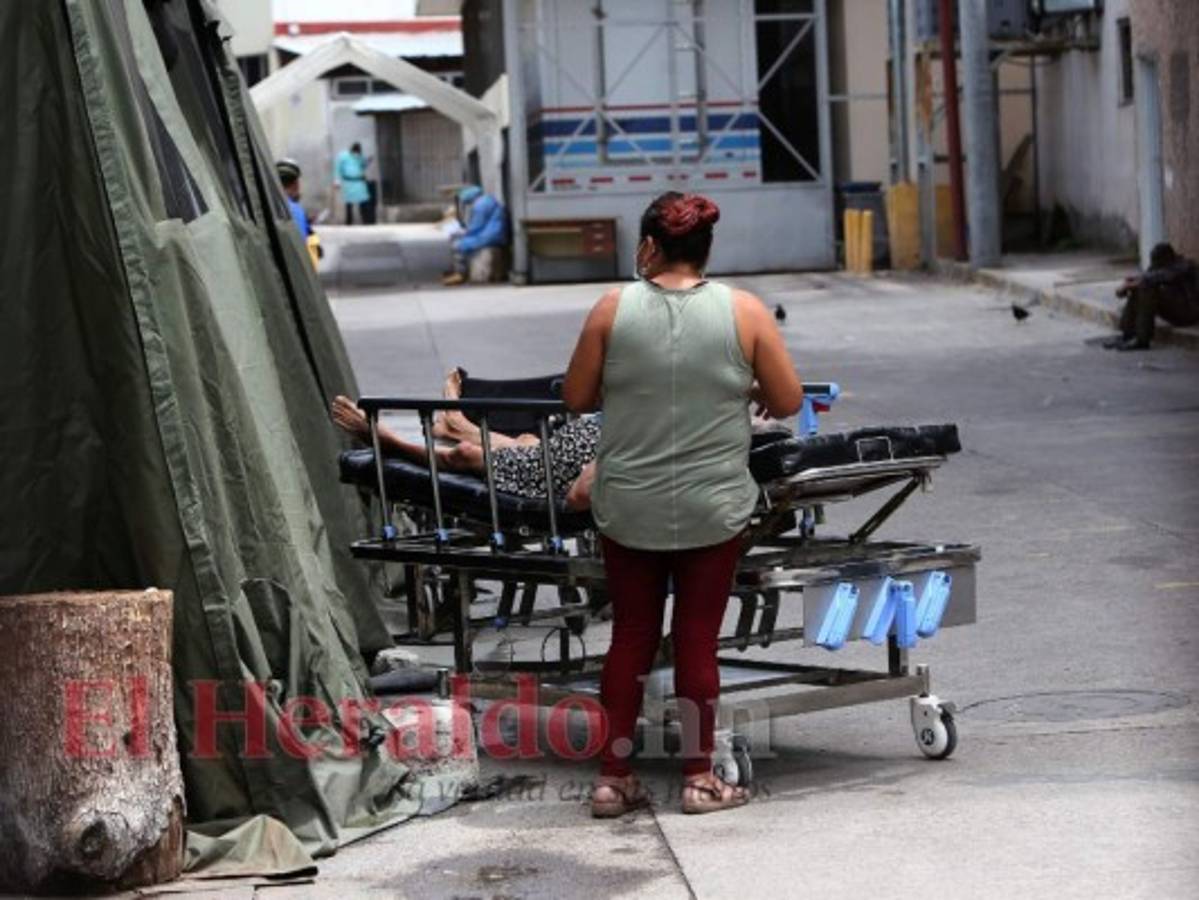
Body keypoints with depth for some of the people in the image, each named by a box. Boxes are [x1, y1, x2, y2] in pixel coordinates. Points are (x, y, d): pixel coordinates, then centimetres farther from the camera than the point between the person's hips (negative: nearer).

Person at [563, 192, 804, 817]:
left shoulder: (613, 309, -5)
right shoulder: (744, 312, -5)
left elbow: (576, 398, 1)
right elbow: (788, 401, -1)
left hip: (628, 508, 1)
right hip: (711, 508, -1)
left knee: (631, 636, 10)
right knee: (697, 638, 8)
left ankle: (613, 778, 14)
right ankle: (699, 779, 13)